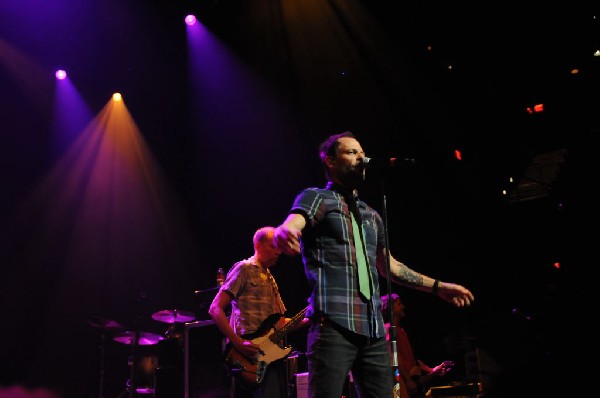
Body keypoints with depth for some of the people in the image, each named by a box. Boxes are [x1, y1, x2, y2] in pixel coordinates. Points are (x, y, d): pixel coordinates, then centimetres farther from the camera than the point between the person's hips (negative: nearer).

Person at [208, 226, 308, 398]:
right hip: (252, 357, -8)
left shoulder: (270, 279, 21)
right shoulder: (244, 269, -4)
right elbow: (215, 309, -12)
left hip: (272, 354, 9)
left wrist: (308, 319, 5)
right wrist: (238, 343, -21)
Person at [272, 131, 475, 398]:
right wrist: (284, 234, -43)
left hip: (373, 328, 6)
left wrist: (437, 286, 31)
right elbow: (290, 227, -17)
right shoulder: (316, 198, 4)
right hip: (333, 324, -6)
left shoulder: (371, 215, 24)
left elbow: (389, 266, 33)